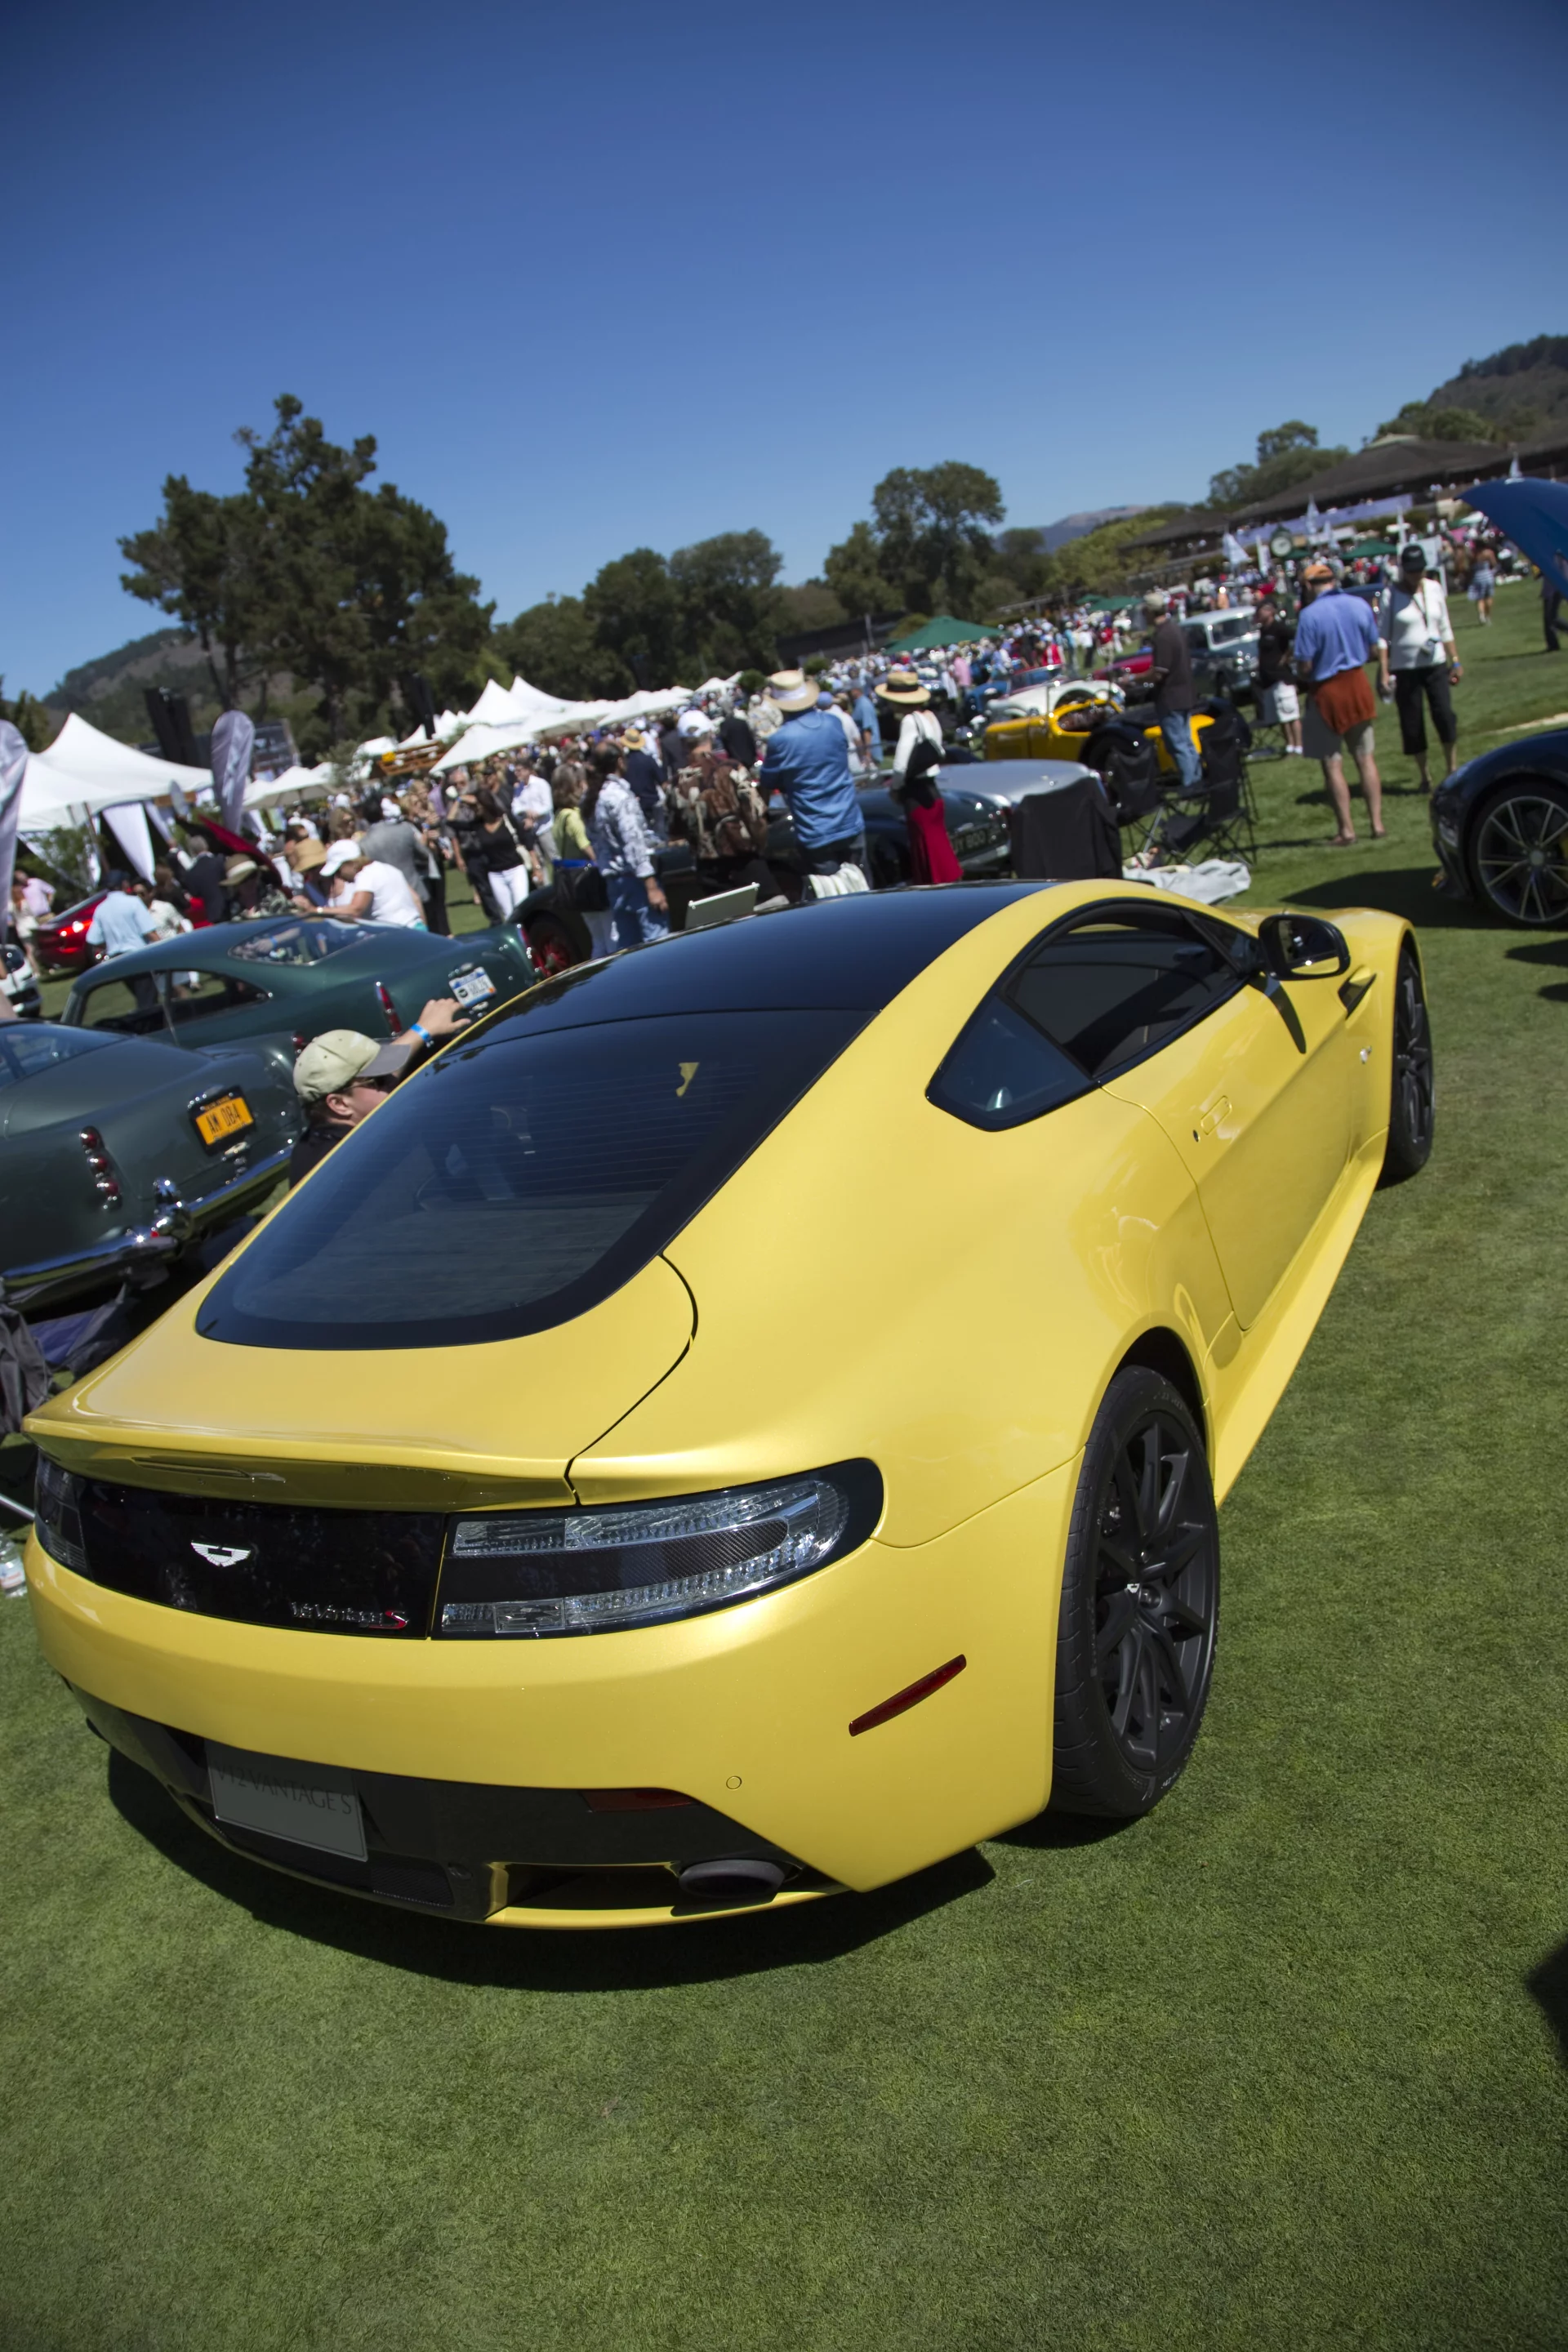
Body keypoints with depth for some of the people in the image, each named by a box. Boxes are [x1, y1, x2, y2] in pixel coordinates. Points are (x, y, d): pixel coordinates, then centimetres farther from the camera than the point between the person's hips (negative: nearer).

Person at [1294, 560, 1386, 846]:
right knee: (1366, 758, 12)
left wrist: (1301, 675, 6)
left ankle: (1347, 830, 4)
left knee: (1333, 764, 3)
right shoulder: (1360, 605, 0)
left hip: (1327, 691, -5)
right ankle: (1377, 824, 13)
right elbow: (1373, 649, 8)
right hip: (1358, 685, 5)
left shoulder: (1310, 615, -16)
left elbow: (1304, 665, -16)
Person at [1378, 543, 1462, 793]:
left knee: (1445, 715, -10)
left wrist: (1455, 661, 11)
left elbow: (1445, 629, 13)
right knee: (1412, 724, 1)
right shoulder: (1390, 595, -4)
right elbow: (1382, 636, -5)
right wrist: (1384, 673, -12)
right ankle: (1424, 776, 15)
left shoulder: (1434, 588, 7)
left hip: (1436, 666, 2)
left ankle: (1451, 768, 6)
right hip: (1405, 669, -2)